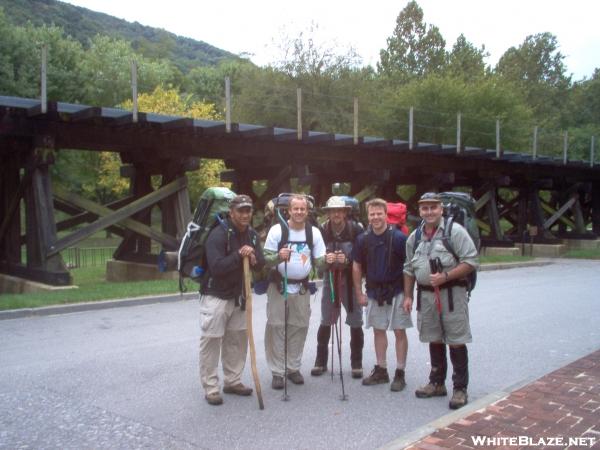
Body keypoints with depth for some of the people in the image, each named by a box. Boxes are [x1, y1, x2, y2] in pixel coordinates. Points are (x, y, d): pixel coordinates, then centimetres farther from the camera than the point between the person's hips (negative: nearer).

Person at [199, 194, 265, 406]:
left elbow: (261, 264, 5)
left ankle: (232, 381, 26)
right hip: (215, 296, -7)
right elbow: (216, 266, -27)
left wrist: (253, 259, -16)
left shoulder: (251, 235, 4)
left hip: (238, 296, 7)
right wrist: (239, 255, -31)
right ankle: (211, 388, 7)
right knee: (211, 341, -3)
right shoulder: (219, 234, -19)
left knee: (238, 339, 12)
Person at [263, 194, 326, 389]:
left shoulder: (314, 232, 1)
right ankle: (277, 371, 9)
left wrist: (327, 260, -19)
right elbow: (266, 259, -7)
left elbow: (319, 261, 4)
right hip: (279, 286, -3)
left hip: (302, 287, 3)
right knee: (276, 328, -2)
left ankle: (293, 368, 23)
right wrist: (278, 257, -29)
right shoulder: (277, 230, -7)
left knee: (299, 327, 8)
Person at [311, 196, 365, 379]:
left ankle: (357, 363, 18)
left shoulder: (356, 229, -12)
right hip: (330, 279, 2)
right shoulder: (322, 230, -7)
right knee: (325, 321, 8)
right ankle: (320, 361, 21)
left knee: (355, 322, 4)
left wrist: (347, 260, -26)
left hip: (351, 280, -1)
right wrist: (325, 258, -25)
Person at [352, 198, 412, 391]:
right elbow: (357, 266, 8)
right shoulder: (363, 239, -1)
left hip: (396, 292, -4)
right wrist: (359, 293, 6)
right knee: (378, 330, 12)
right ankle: (381, 370, 24)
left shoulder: (398, 237, -12)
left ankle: (400, 374, 12)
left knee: (399, 331, 2)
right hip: (374, 292, 4)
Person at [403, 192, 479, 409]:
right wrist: (408, 296, 13)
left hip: (452, 293, -6)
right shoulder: (415, 237, 11)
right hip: (426, 294, 6)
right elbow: (409, 269, 18)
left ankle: (460, 389, 10)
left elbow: (471, 261, -13)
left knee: (456, 342, -1)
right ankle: (437, 383, 27)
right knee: (434, 340, 15)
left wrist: (445, 276, -21)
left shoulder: (455, 231, -8)